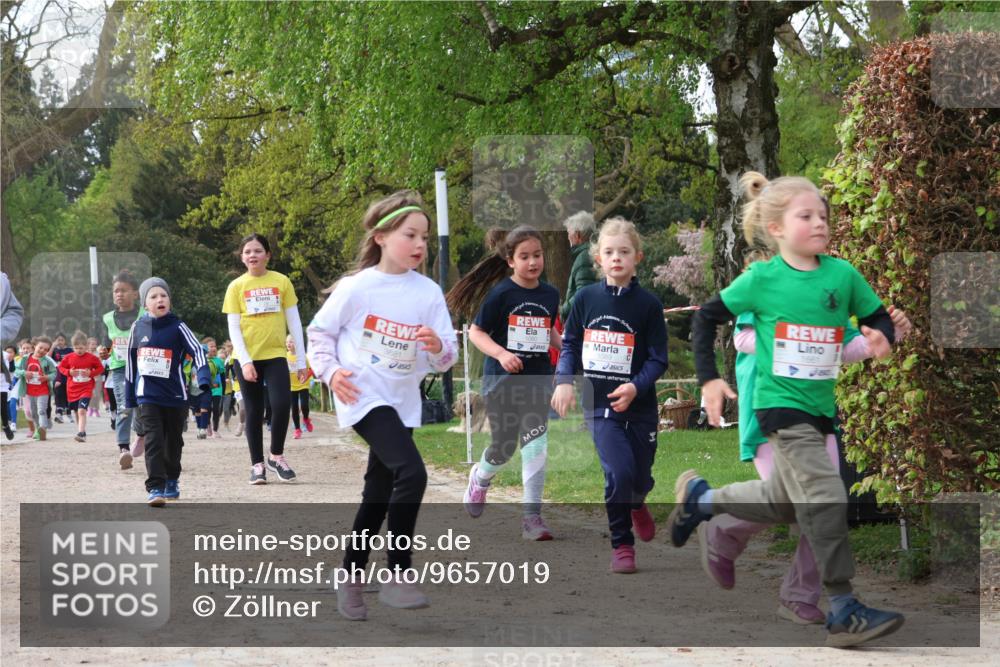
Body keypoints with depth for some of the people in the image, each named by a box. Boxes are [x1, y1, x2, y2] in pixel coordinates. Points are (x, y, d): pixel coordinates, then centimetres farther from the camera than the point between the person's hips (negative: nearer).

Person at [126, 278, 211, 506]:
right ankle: (155, 487, -14)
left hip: (175, 395, 0)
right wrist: (129, 397, 13)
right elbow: (130, 360, 11)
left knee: (173, 442, 14)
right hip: (147, 396, 0)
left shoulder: (177, 327, -5)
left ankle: (171, 482, 33)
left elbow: (197, 351, -14)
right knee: (153, 441, -12)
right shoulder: (138, 327, 3)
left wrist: (203, 380, -31)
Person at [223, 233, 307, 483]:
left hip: (275, 354, 0)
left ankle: (276, 456, 4)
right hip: (247, 358, 0)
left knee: (282, 404, -15)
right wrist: (245, 361, -13)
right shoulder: (236, 287, 2)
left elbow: (294, 323, 5)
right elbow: (233, 328, -2)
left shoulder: (281, 282, 3)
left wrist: (302, 360, 2)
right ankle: (257, 464, 13)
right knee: (254, 411, 4)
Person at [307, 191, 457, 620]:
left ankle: (350, 579, 30)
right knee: (412, 473, -23)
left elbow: (446, 357, -1)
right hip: (363, 396, -5)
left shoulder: (429, 293, -1)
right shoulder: (357, 287, -8)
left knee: (379, 495, 13)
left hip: (403, 402, 5)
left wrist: (439, 348, -23)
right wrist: (330, 371, -11)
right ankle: (398, 576, -13)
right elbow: (320, 331, 3)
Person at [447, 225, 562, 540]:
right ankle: (481, 477, 45)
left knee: (536, 446, -10)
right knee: (504, 448, 9)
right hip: (502, 382, -3)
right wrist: (501, 353, -24)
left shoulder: (550, 295, 4)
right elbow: (476, 332, -8)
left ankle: (532, 517, -3)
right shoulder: (501, 294, -10)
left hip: (538, 381, 3)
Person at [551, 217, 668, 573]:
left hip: (639, 406, 0)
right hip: (599, 406, 0)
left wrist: (635, 387, -22)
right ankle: (622, 544, 4)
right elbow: (570, 343, 10)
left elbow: (658, 359, -6)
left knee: (640, 477, 10)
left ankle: (636, 504, 49)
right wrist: (564, 380, -5)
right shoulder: (586, 298, -1)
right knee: (619, 471, -16)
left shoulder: (648, 304, -7)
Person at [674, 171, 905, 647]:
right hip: (781, 405, -6)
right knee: (824, 500, -13)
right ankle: (843, 611, -8)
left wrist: (883, 339, -16)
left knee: (784, 502, 18)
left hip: (821, 406, 6)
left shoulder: (843, 275, 0)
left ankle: (699, 498, 39)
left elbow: (878, 317, 7)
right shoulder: (762, 278, -9)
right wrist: (709, 378, -6)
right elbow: (707, 318, 0)